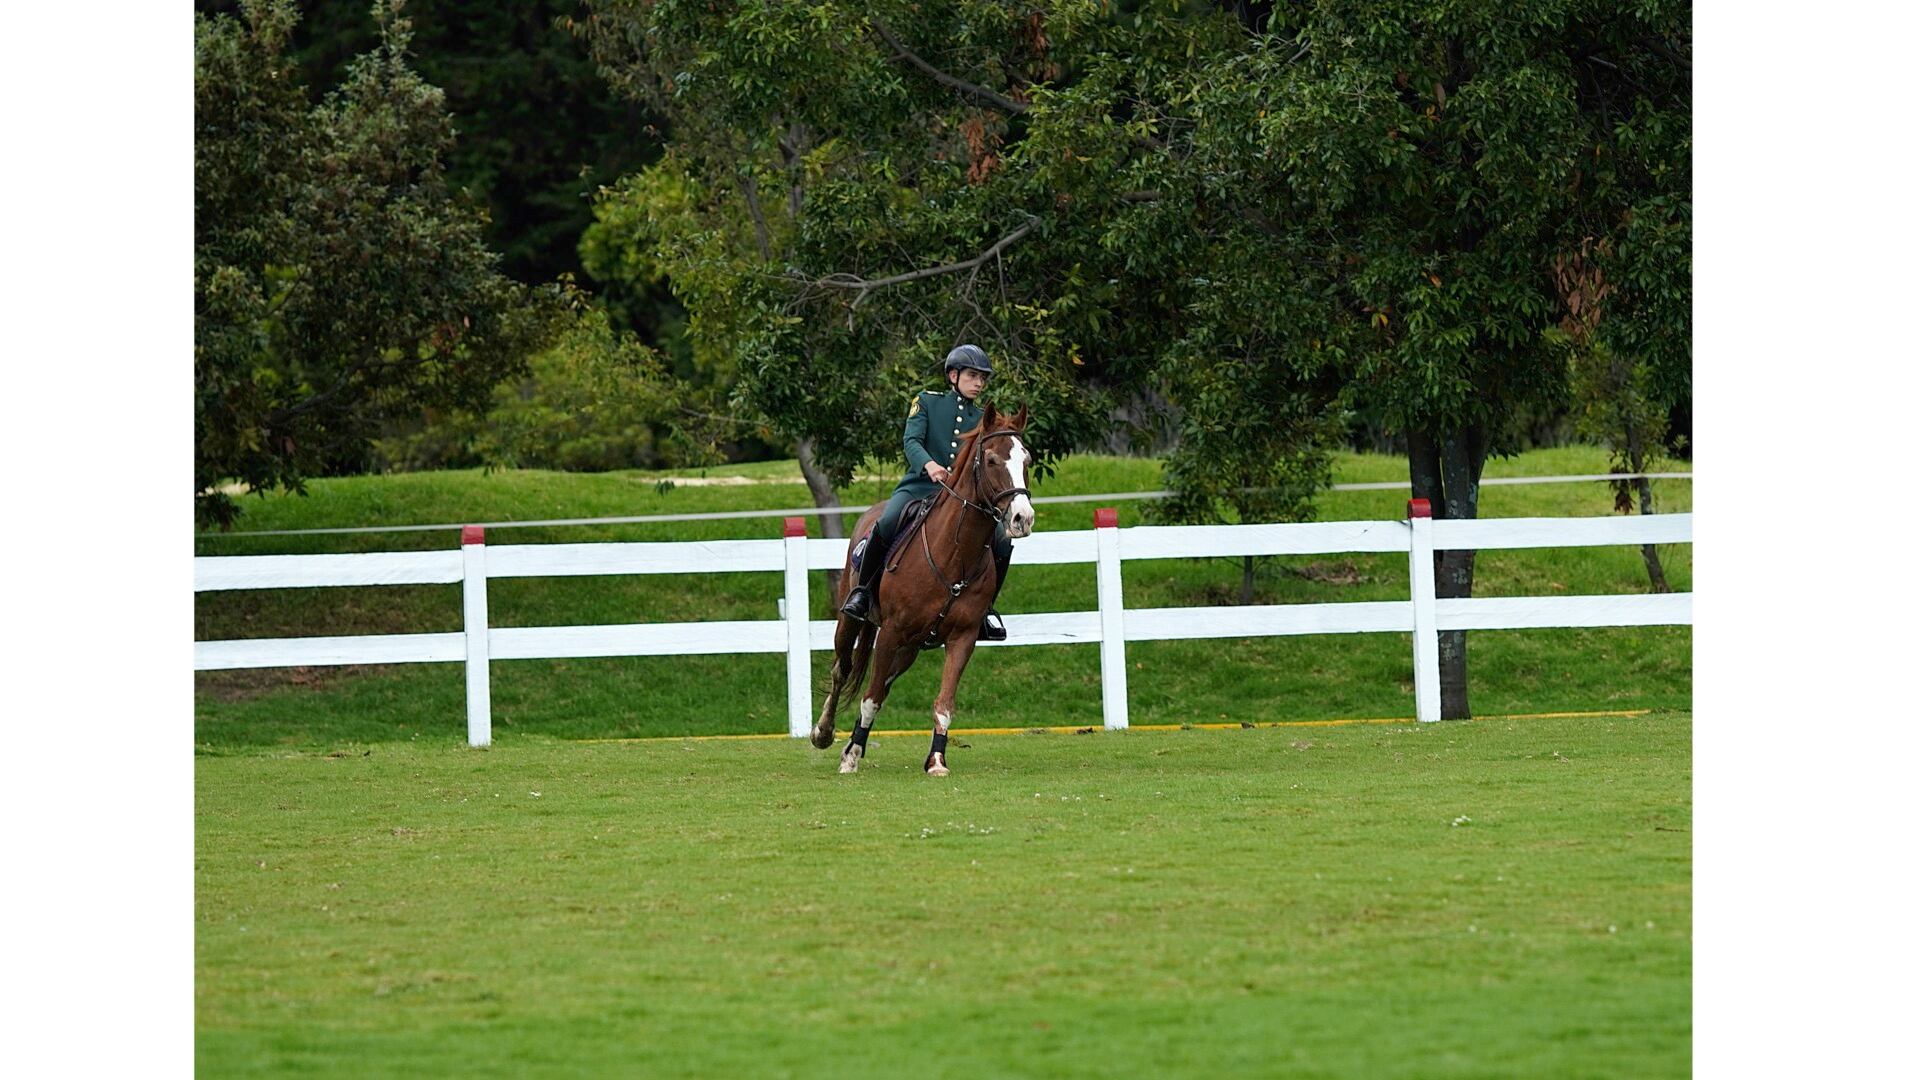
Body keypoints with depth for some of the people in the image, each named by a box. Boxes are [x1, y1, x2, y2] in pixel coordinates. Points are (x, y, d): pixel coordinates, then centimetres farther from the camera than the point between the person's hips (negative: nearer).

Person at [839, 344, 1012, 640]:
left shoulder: (983, 420, 16)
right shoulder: (927, 402, 7)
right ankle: (863, 591, -13)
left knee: (1002, 541, -18)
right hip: (918, 486, -3)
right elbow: (912, 441, -7)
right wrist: (929, 465, -29)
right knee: (887, 524, -34)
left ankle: (984, 607, 5)